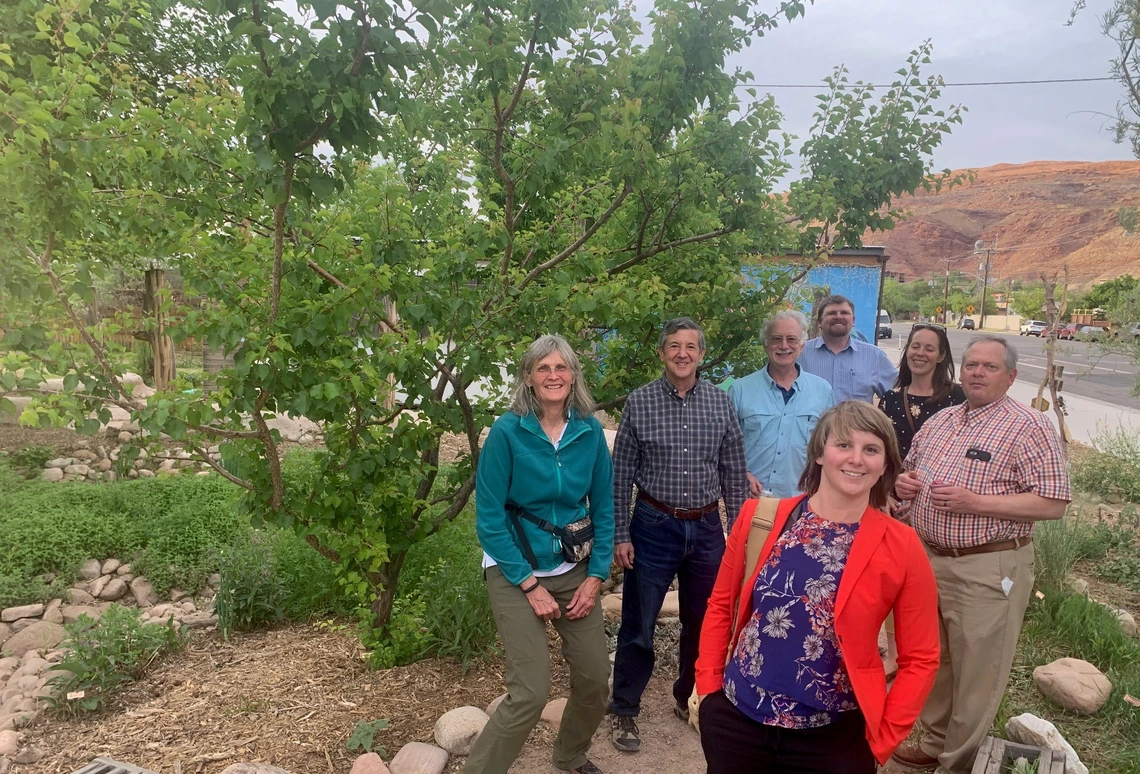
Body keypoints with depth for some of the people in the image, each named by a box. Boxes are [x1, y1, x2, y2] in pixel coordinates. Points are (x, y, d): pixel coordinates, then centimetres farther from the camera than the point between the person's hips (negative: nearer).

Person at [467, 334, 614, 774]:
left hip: (574, 568, 4)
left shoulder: (590, 431, -2)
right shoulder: (507, 432, -13)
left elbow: (603, 508, 6)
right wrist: (530, 585, -13)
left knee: (595, 678, 9)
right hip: (516, 571, -4)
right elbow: (489, 517, -12)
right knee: (530, 692, -9)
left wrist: (596, 577, -2)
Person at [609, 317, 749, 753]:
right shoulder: (640, 402, -6)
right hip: (654, 526, -2)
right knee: (638, 625, 7)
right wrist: (620, 535, -6)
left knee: (703, 622, 16)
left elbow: (734, 473, 5)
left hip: (706, 528, 3)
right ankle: (623, 710, 26)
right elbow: (620, 475, -3)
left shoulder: (721, 402, 0)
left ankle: (690, 698, 39)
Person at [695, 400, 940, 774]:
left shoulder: (901, 547, -9)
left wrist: (881, 738, -6)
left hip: (832, 737, -1)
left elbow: (920, 659, -2)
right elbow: (720, 605, 5)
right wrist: (707, 684, 0)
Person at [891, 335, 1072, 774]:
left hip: (987, 569, -6)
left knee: (976, 673, 7)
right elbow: (909, 470, 22)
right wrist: (902, 483, -2)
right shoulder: (939, 422, 10)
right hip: (928, 558, 7)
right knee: (933, 661, 20)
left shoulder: (1029, 428, -10)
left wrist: (973, 502, -23)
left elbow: (1054, 504, -16)